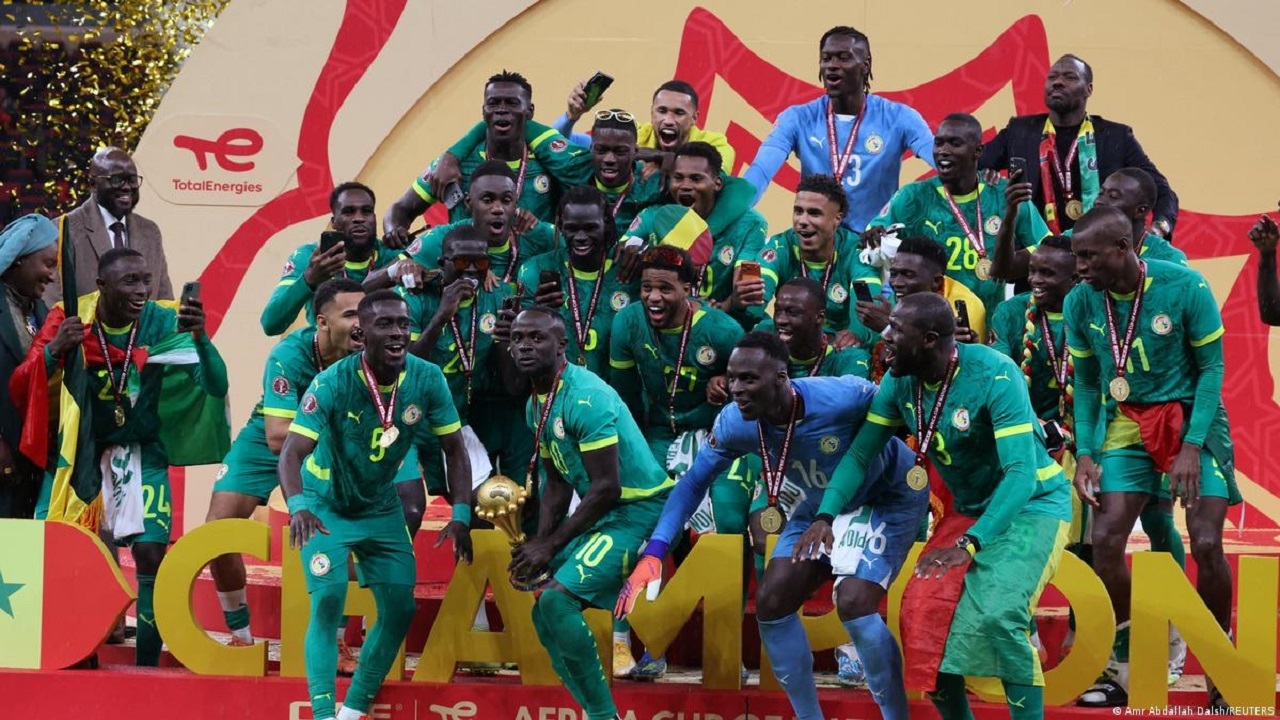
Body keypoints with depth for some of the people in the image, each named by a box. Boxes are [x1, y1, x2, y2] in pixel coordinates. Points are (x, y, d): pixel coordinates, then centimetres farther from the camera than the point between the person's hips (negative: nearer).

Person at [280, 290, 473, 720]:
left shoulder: (427, 380, -18)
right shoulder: (333, 384, -28)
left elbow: (454, 449, -7)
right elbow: (292, 453, -33)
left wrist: (461, 516, -17)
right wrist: (298, 506, -52)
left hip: (380, 507, 4)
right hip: (326, 506, -4)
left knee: (400, 609, 0)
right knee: (328, 601, -19)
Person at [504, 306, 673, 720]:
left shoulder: (585, 397, -22)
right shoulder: (536, 405, 8)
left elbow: (607, 487, -24)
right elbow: (558, 483, 16)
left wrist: (551, 546, -19)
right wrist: (540, 540, 0)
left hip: (638, 510, -10)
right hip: (598, 510, 10)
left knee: (557, 599, -21)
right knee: (542, 601, 10)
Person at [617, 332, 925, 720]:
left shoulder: (843, 397, -36)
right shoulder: (734, 424, -20)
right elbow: (693, 483, -6)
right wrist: (653, 553, -16)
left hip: (886, 498, -6)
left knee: (854, 603, -24)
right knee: (771, 602, -1)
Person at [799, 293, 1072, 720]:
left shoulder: (994, 376, -28)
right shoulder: (900, 381, -8)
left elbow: (1021, 472, -32)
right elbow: (861, 453, -2)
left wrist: (969, 544, -41)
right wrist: (825, 516, -19)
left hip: (1031, 502, -7)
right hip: (970, 508, 7)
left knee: (997, 614, -27)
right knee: (923, 609, -8)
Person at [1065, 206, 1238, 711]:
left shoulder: (1185, 288, -18)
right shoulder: (1080, 303, -7)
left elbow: (1211, 367, -11)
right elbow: (1087, 383, 5)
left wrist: (1192, 447, -19)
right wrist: (1086, 453, -5)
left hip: (1192, 419, -3)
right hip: (1128, 427, 3)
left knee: (1206, 544, -12)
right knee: (1105, 539, -8)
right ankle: (1118, 672, 6)